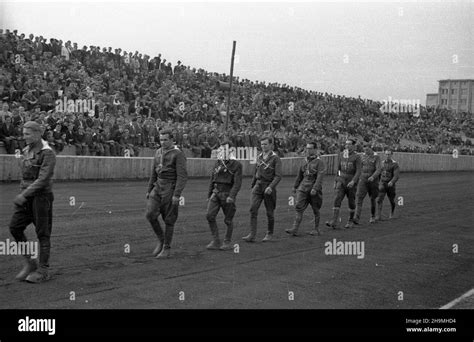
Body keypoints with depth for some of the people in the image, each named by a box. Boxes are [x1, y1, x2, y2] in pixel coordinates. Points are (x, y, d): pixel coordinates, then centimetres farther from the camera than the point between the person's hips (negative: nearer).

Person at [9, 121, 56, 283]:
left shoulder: (48, 154, -14)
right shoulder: (26, 152, 12)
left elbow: (43, 179, -22)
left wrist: (24, 195, -26)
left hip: (41, 196, -7)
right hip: (26, 197, 7)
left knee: (42, 233, -1)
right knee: (15, 227, -3)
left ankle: (42, 271, 8)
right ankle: (30, 263, 9)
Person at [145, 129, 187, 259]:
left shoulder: (178, 154, -11)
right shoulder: (158, 152, 11)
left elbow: (182, 176, -16)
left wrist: (177, 195, -22)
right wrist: (149, 190, 15)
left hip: (171, 189, -6)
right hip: (158, 187, 6)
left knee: (168, 219, 1)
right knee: (150, 214, -9)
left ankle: (167, 249, 13)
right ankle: (161, 240, 11)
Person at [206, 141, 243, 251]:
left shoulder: (236, 165, -5)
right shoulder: (218, 163, 12)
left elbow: (237, 183, -13)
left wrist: (232, 196, -24)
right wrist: (209, 195, 18)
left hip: (227, 194, -5)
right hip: (216, 193, 5)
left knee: (228, 220, 3)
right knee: (210, 216, -8)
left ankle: (227, 242, 19)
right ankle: (215, 241, 1)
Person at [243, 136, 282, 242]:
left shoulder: (275, 158, -8)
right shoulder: (259, 157, 9)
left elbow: (278, 176, -14)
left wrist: (271, 187, -27)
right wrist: (252, 185, 24)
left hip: (269, 187, -4)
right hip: (258, 186, 4)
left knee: (270, 212, 6)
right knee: (253, 209, -8)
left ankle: (270, 234, 23)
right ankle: (252, 235, -9)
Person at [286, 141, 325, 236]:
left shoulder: (320, 162, -7)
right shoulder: (305, 161, 10)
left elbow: (320, 177, -16)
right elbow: (300, 174, 20)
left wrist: (315, 189, -26)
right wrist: (295, 186, 24)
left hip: (315, 190, -5)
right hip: (303, 188, 5)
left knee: (316, 210, 7)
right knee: (299, 208, -6)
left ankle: (316, 229, 21)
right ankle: (295, 229, -10)